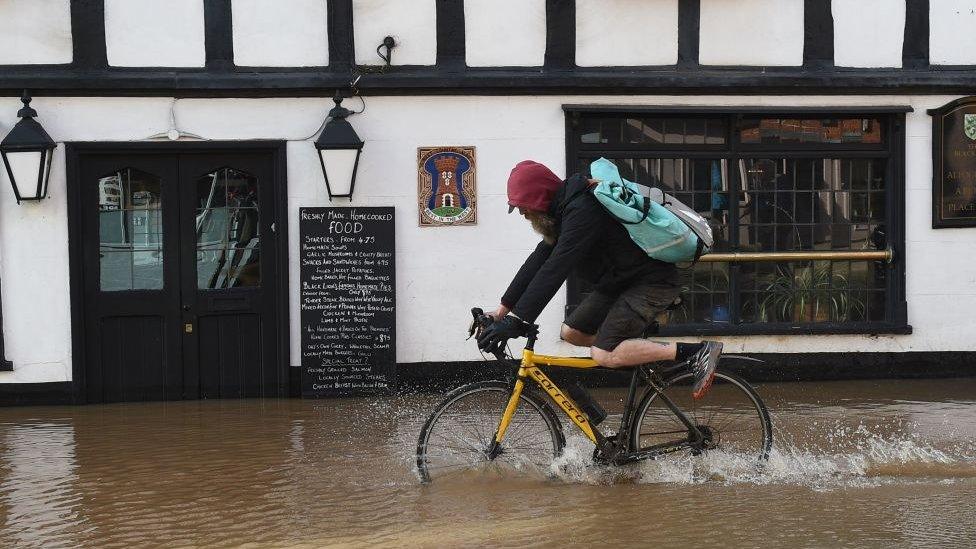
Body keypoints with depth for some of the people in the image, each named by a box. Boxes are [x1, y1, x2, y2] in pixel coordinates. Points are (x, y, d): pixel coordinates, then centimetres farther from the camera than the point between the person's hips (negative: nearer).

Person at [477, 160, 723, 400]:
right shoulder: (564, 210, 7)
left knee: (603, 355, -19)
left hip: (652, 283, -10)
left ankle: (699, 351, -16)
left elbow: (555, 270, -31)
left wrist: (517, 319, -32)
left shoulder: (582, 210, -24)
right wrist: (503, 308, 6)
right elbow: (538, 261, 9)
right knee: (571, 332, 8)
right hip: (621, 281, 10)